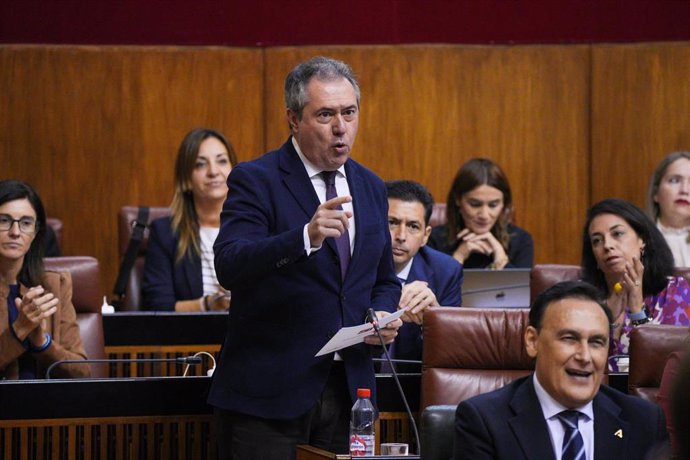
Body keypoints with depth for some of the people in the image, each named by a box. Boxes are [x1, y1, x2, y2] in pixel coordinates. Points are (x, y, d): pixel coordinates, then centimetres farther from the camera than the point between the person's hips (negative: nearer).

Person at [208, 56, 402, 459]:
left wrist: (384, 317, 1)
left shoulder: (371, 187, 14)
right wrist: (307, 237, -36)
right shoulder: (255, 180, -6)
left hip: (348, 390, 5)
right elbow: (229, 266, -22)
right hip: (268, 395, -5)